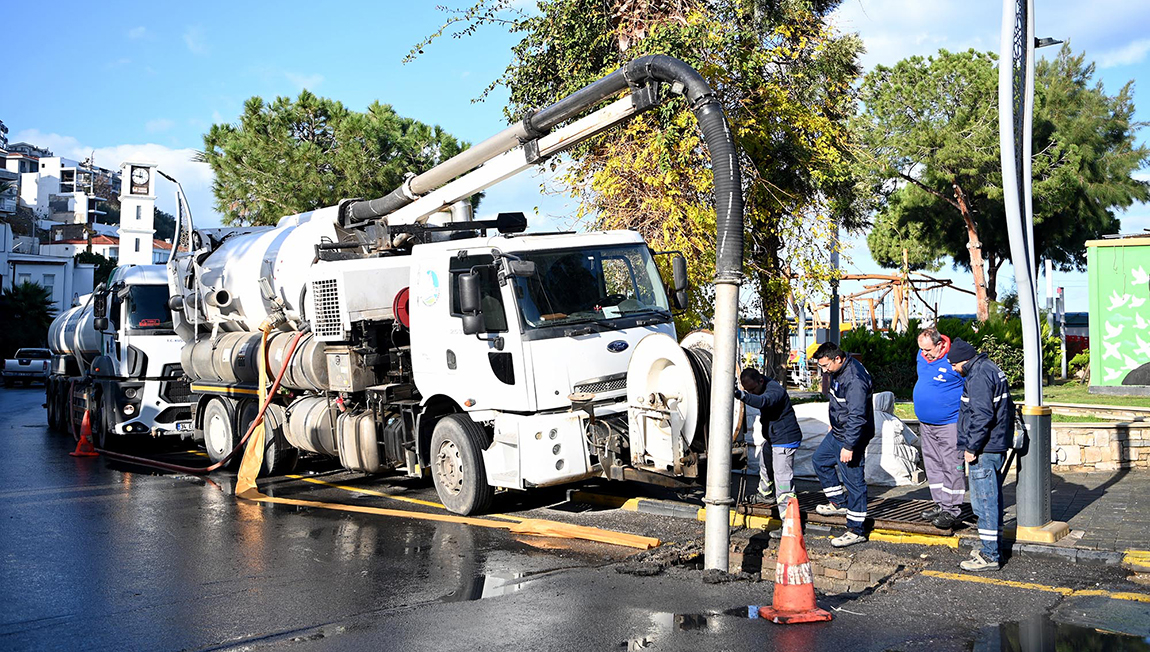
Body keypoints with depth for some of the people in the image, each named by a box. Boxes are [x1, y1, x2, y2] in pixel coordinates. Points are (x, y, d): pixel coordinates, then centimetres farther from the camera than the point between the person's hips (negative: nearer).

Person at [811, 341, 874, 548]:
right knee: (820, 460, 24)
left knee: (853, 480, -4)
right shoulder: (838, 371, 3)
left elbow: (857, 417, -30)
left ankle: (856, 530, 4)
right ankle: (839, 503, 36)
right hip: (837, 432, 11)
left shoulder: (854, 380, -28)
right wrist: (834, 422, 31)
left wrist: (849, 446, -28)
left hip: (851, 437, -11)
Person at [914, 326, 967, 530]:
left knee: (951, 466, -4)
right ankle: (940, 504, 23)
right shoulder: (922, 356, 5)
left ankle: (952, 510, 0)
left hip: (949, 423, -8)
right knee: (932, 465, 13)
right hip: (926, 424, 8)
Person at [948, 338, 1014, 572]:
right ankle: (991, 546, 27)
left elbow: (982, 416, -24)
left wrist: (972, 447, -17)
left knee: (984, 501, -6)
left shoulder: (979, 375, -17)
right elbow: (1007, 406, 22)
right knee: (992, 498, 17)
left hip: (984, 449, -11)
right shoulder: (990, 368, 15)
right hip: (996, 446, 11)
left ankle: (989, 555, -3)